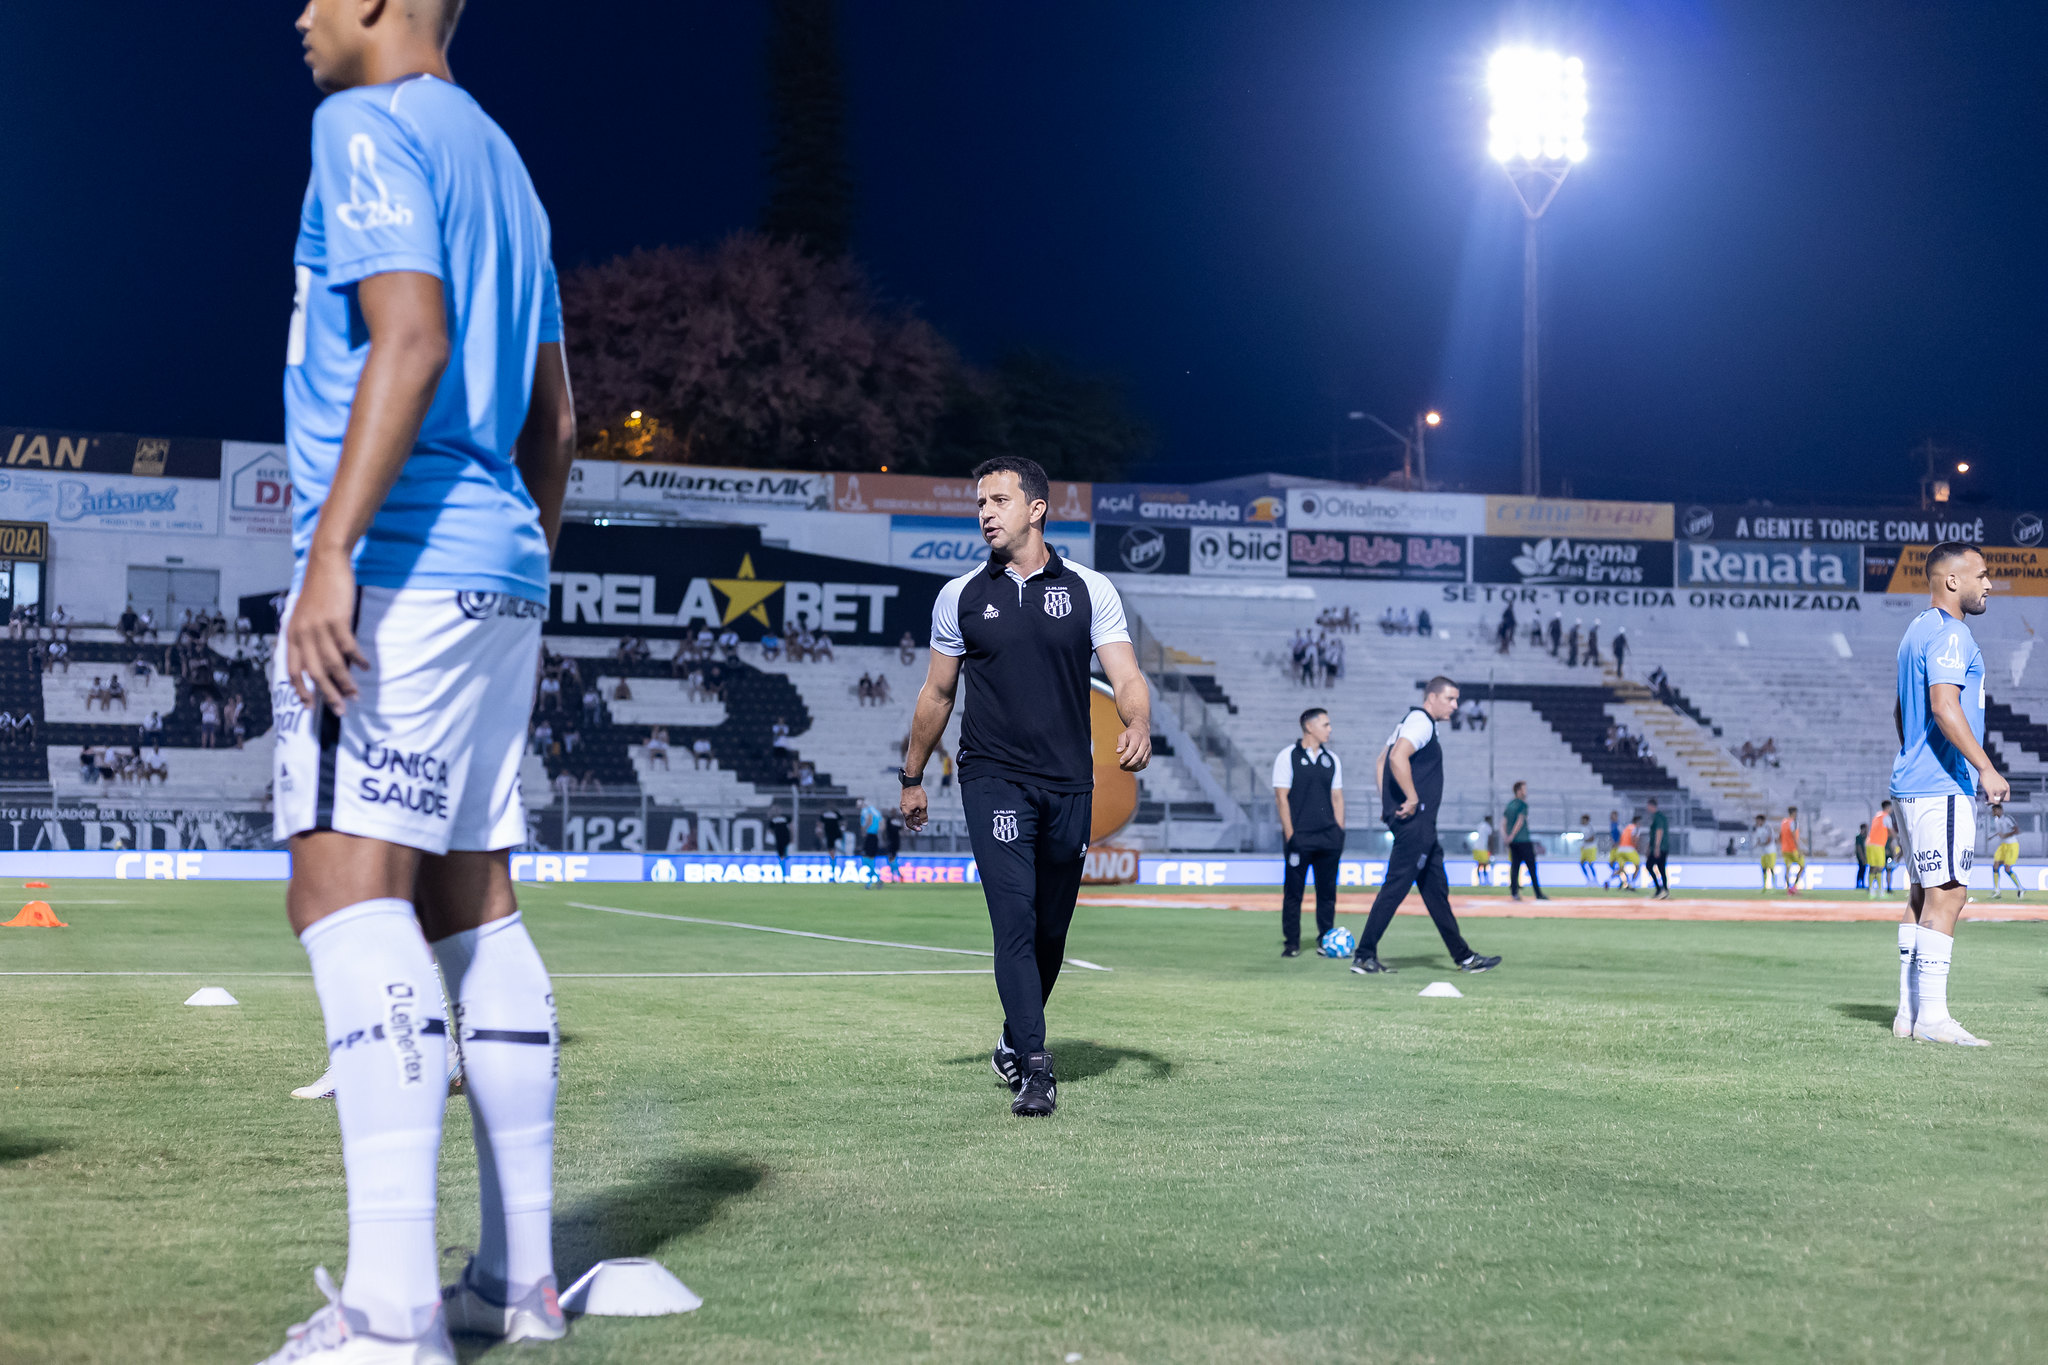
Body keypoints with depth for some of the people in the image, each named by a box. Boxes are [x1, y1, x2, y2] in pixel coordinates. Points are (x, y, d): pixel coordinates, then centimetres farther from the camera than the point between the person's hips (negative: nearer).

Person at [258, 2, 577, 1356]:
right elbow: (551, 412, 24)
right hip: (497, 576, 10)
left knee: (347, 891, -16)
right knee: (472, 902, 9)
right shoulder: (500, 159, 24)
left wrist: (331, 549, -23)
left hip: (398, 561, -10)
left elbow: (412, 339, -18)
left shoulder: (368, 125, -4)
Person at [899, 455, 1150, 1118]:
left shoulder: (1090, 590, 3)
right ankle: (1035, 1069, -16)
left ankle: (1014, 1044, 31)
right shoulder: (960, 596, 5)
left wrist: (1138, 727, -24)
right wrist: (913, 777, 16)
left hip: (1069, 784, 1)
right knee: (1016, 920, -14)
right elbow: (936, 693, 14)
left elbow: (1125, 675, -4)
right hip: (994, 782, -1)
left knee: (1051, 931, 9)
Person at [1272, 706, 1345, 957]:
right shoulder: (1288, 756, -1)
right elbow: (1281, 797, -4)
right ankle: (1291, 943, 5)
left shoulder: (1331, 759, 13)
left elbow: (1337, 797, 16)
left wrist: (1339, 831, 7)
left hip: (1328, 837, 4)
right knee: (1293, 891, -1)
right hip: (1299, 836, -4)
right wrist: (1289, 833, -10)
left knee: (1327, 890, 6)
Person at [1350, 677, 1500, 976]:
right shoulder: (1421, 722, -11)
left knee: (1436, 888, 14)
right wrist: (1413, 799, -21)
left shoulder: (1410, 722, 21)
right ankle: (1364, 956, -10)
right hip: (1415, 821, -11)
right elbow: (1397, 757, -27)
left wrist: (1388, 804, 19)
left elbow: (1383, 759, 26)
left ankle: (1463, 956, 19)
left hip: (1421, 824, 11)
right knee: (1396, 885, -10)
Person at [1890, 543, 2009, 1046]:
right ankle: (1932, 1015, -13)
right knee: (1947, 894, -11)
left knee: (1923, 894, 11)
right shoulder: (1950, 634, -12)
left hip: (1912, 785, 10)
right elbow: (1944, 704, -25)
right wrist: (1986, 768, -29)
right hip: (1943, 787, -10)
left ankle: (1909, 1013, 12)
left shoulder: (1916, 632, 19)